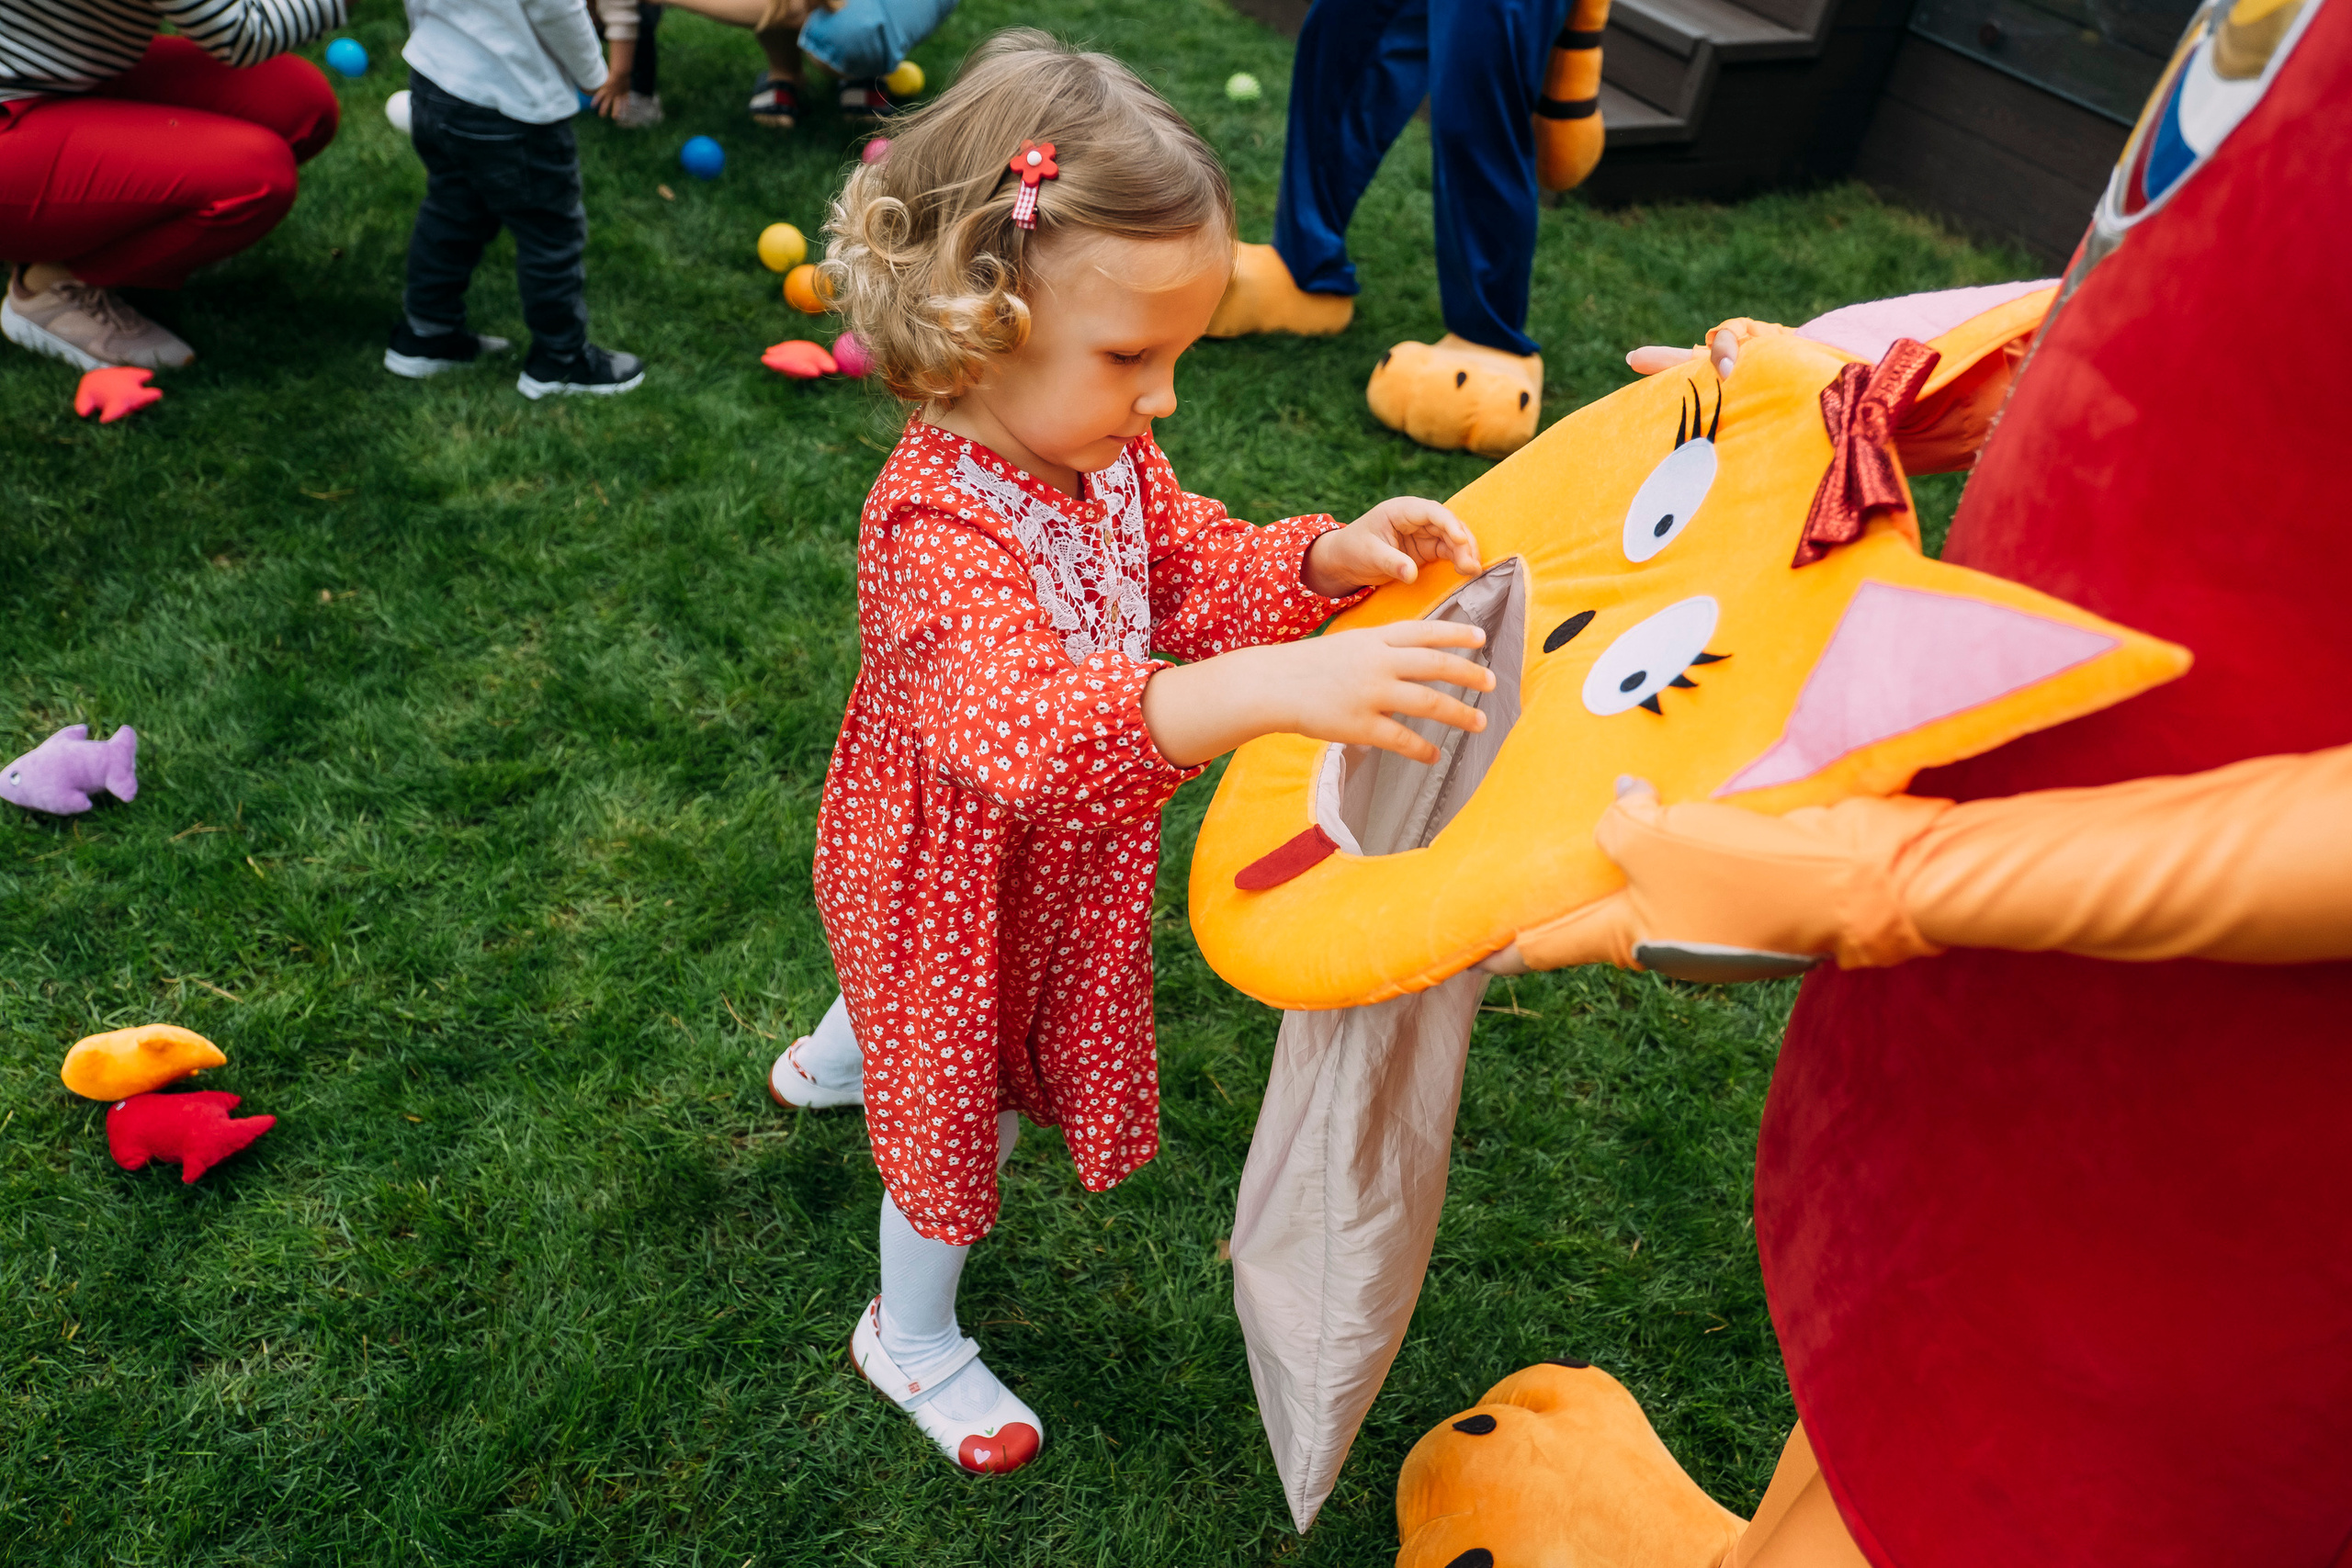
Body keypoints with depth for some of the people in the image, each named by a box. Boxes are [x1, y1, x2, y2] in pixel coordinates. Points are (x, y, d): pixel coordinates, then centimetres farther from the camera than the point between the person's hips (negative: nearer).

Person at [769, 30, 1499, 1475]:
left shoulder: (1103, 451, -12)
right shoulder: (937, 530, -40)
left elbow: (1200, 570, -1)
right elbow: (1028, 729, -54)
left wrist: (1333, 557, -21)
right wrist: (1267, 689, -67)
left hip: (1051, 858, 8)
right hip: (951, 884, -8)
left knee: (940, 1026, 36)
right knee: (958, 1109, 16)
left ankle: (834, 1059, 72)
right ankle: (913, 1338, 45)